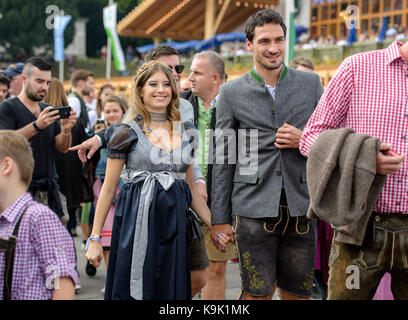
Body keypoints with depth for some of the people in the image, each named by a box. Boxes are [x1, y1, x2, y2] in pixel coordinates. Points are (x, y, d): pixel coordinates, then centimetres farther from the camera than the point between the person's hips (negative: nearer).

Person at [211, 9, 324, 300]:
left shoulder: (311, 83, 8)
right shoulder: (231, 92, 4)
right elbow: (222, 159, 5)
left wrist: (305, 140, -9)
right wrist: (219, 218, 2)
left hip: (300, 207, 2)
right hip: (254, 208, -1)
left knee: (297, 293, 9)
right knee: (258, 293, 0)